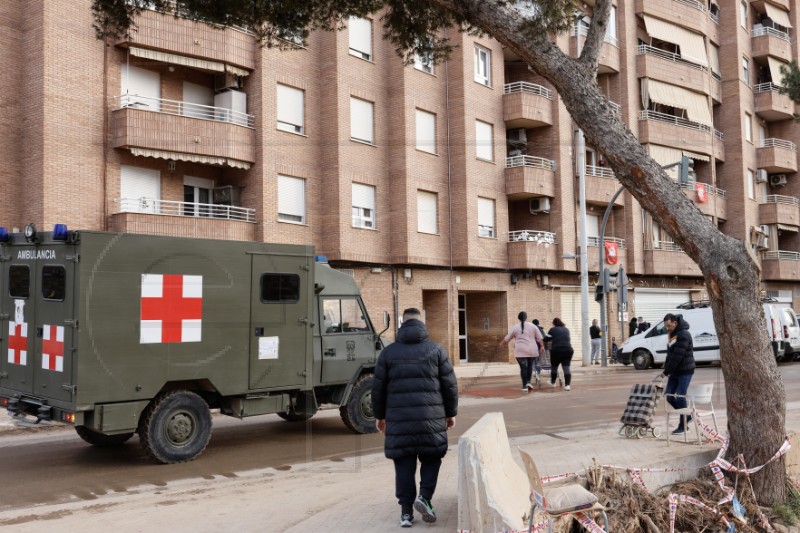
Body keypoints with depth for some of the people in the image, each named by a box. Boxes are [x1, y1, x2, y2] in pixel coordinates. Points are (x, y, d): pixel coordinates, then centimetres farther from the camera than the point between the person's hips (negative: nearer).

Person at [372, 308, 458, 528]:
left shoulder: (388, 352, 6)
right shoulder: (436, 349, 3)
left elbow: (378, 388, 8)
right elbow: (450, 385, 4)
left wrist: (379, 415, 20)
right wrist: (451, 412, 16)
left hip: (399, 418, 1)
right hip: (431, 417, -1)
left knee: (404, 464, 7)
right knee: (431, 457, 15)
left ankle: (406, 510, 8)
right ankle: (424, 496, -2)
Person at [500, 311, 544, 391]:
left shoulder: (515, 327, 3)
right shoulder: (532, 326, 6)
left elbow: (507, 338, 10)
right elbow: (539, 338, 3)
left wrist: (502, 344, 25)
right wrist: (542, 346, 6)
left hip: (520, 351, -1)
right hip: (532, 350, 2)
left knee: (523, 367, 0)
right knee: (530, 365, 17)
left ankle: (525, 385, -2)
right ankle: (528, 382, 8)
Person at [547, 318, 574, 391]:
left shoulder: (552, 330, 5)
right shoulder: (566, 329, 18)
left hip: (556, 350, -3)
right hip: (568, 350, 3)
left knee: (554, 367, 14)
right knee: (566, 367, 0)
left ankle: (552, 382, 30)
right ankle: (567, 385, -12)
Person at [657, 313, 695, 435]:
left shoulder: (683, 335, -19)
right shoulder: (672, 334, 11)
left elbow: (677, 356, -24)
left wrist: (666, 371, -22)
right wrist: (667, 369, 7)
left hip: (685, 372, -9)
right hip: (675, 372, 9)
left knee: (680, 398, -5)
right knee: (669, 396, 7)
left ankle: (683, 426, 7)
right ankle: (687, 417, 24)